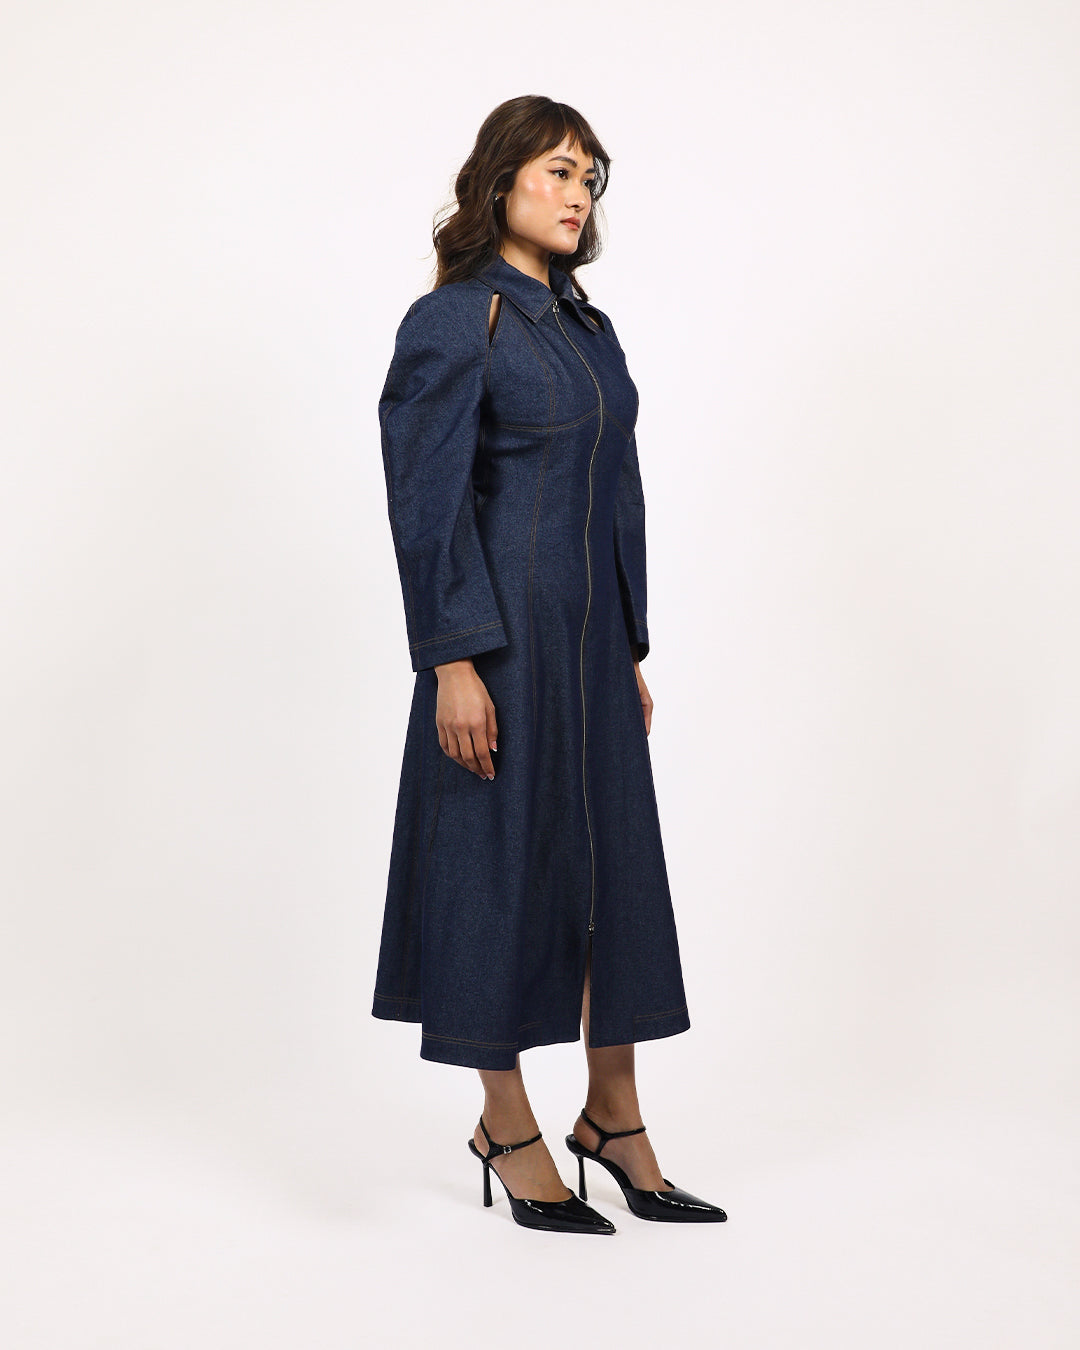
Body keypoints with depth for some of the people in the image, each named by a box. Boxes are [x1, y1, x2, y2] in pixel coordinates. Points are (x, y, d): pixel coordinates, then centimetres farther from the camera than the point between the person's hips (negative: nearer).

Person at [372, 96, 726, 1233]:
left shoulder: (586, 323, 15)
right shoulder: (452, 320, -8)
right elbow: (425, 500, -13)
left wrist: (632, 648, 16)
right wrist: (454, 660, -18)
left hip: (591, 631, 8)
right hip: (503, 630, -8)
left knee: (617, 855, 9)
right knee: (505, 856, 1)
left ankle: (613, 1117, 22)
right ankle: (508, 1129, 16)